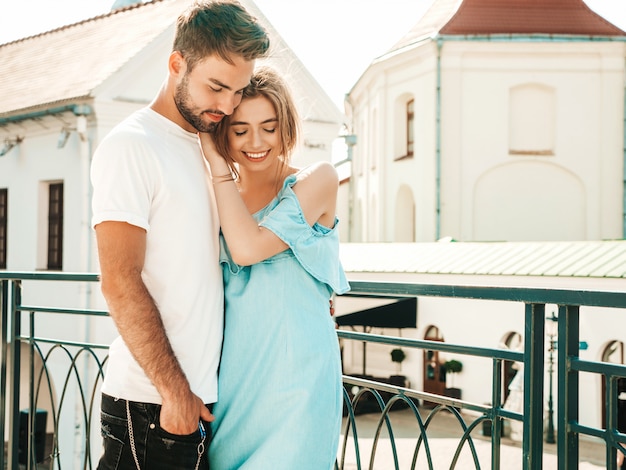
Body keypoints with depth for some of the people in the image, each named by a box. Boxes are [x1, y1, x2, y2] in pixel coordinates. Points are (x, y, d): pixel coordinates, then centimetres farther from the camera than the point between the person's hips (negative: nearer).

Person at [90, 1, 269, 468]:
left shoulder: (204, 149, 15)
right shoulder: (130, 146, -10)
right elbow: (120, 284, -16)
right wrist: (175, 390, -16)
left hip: (204, 396, 8)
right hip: (151, 406, -7)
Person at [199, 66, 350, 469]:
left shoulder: (317, 180, -2)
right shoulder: (217, 195, 10)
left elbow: (248, 249, -16)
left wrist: (217, 162, -10)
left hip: (294, 378, -4)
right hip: (230, 373, 4)